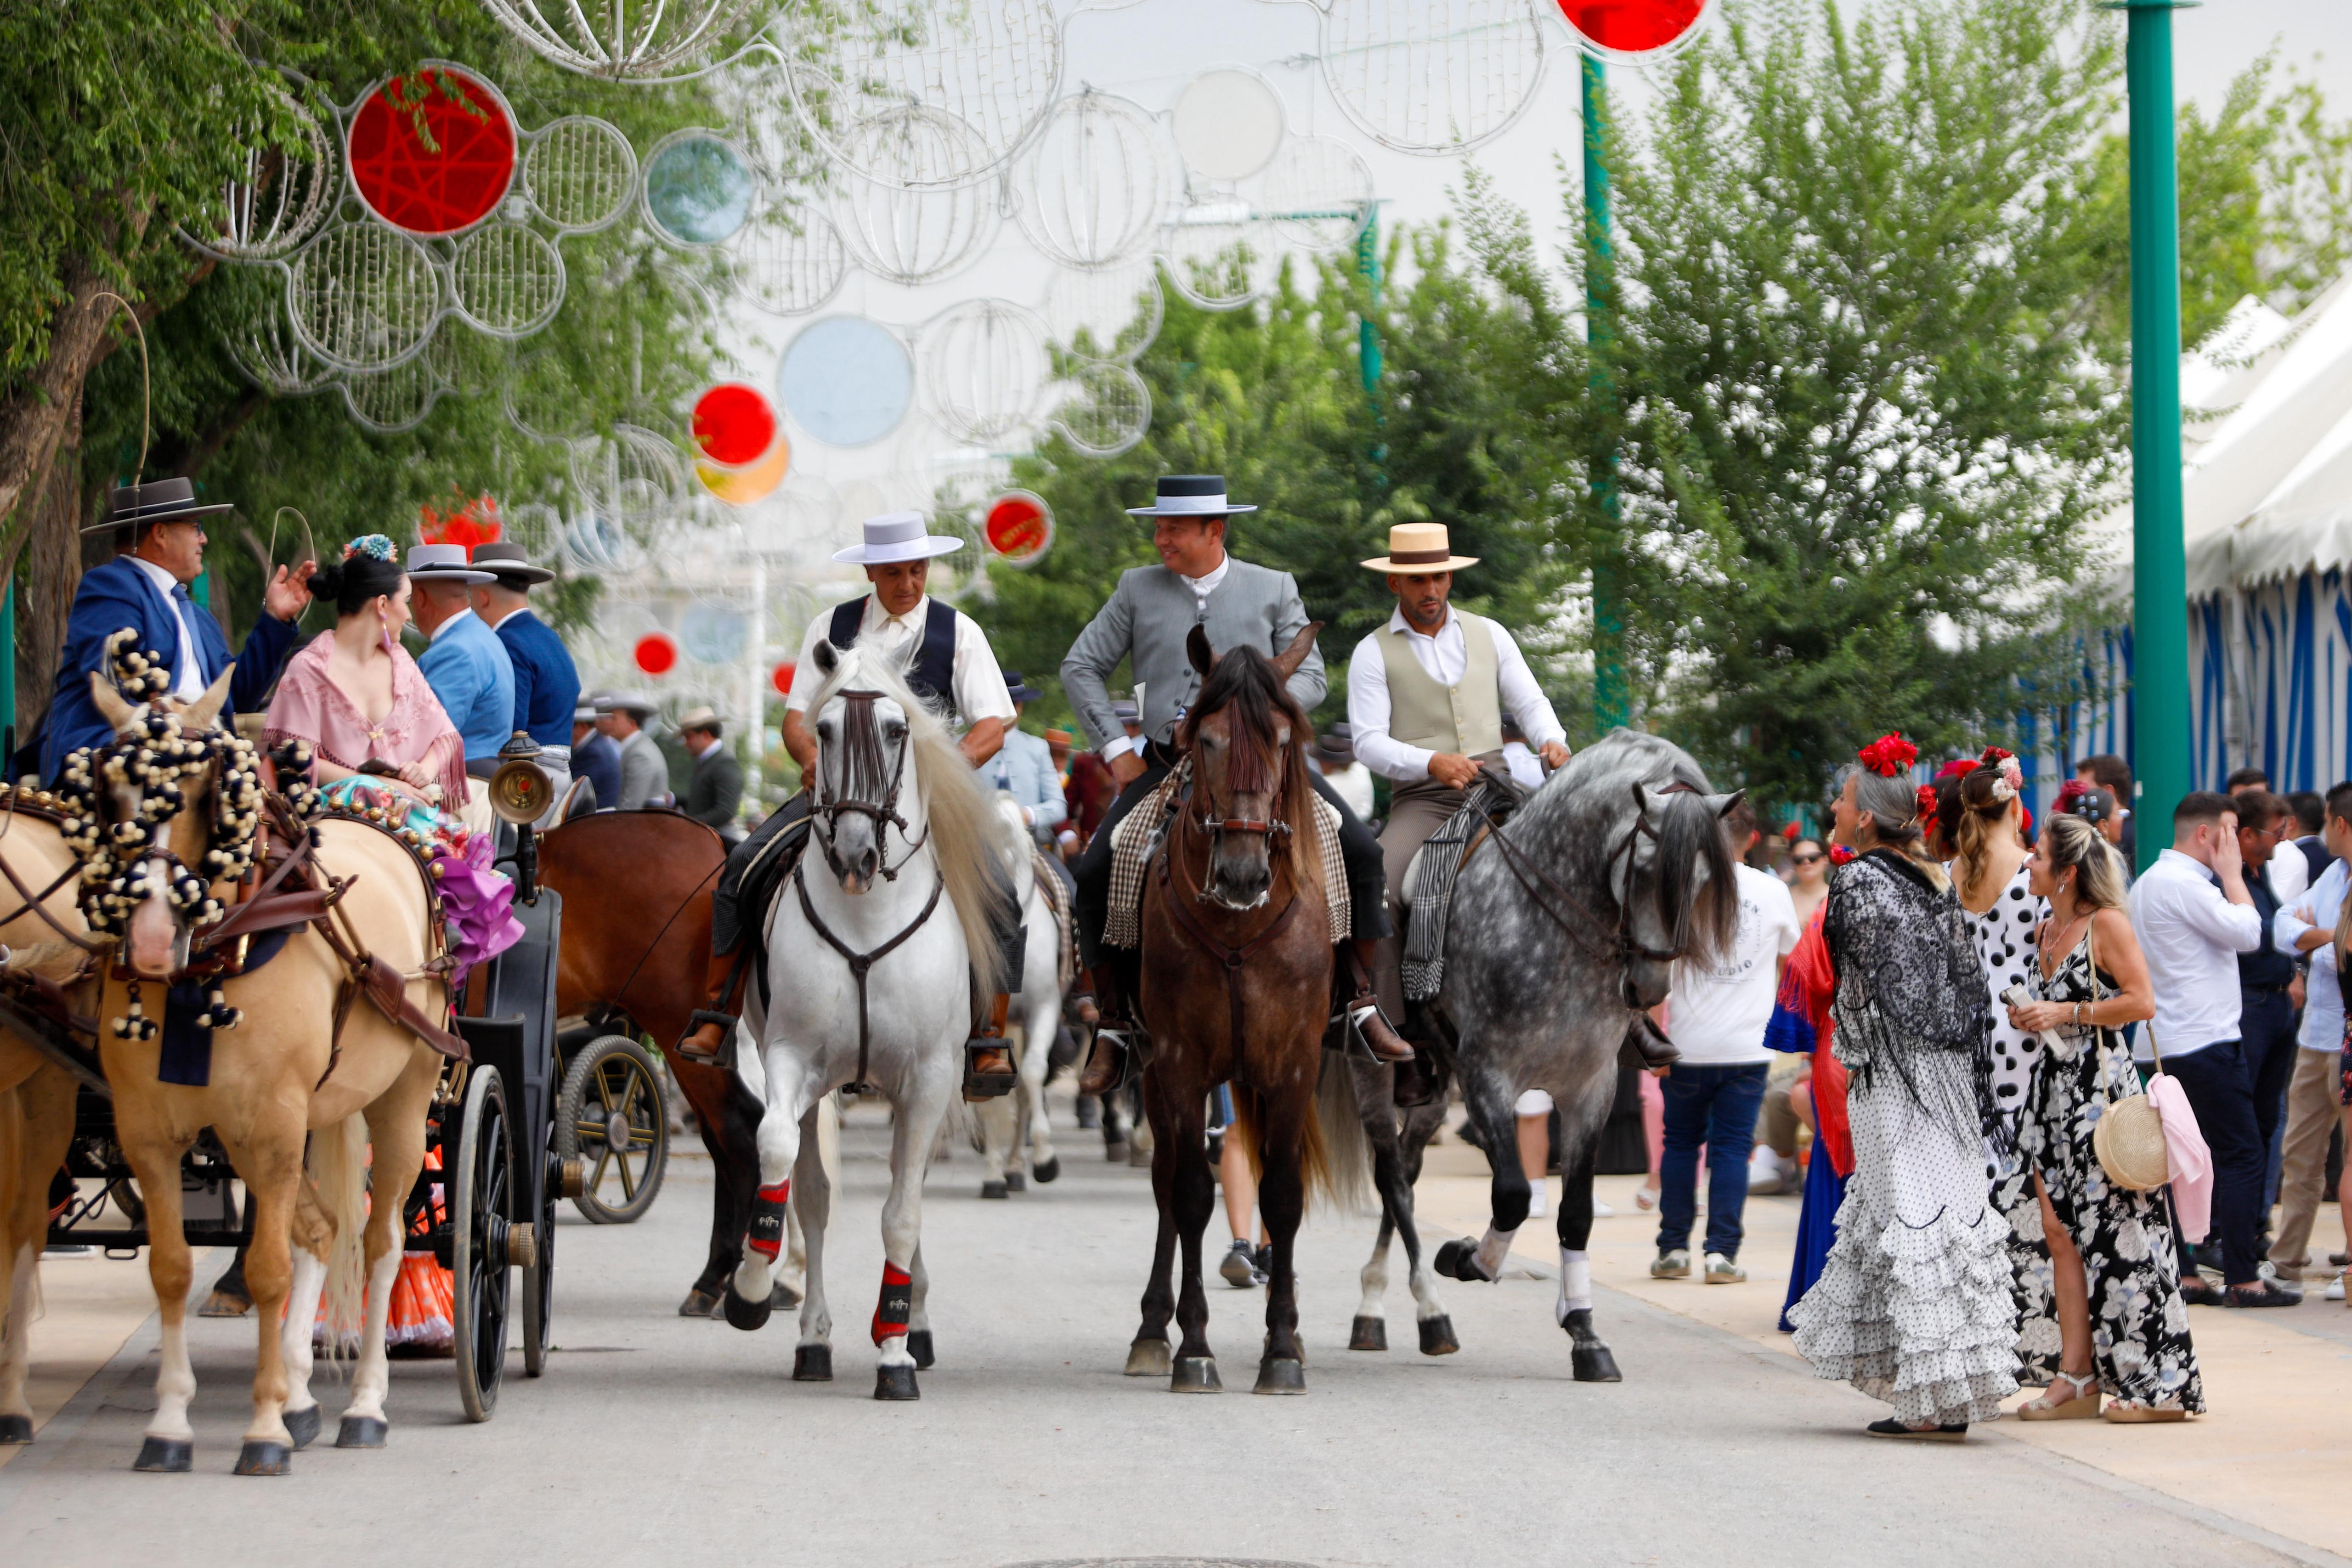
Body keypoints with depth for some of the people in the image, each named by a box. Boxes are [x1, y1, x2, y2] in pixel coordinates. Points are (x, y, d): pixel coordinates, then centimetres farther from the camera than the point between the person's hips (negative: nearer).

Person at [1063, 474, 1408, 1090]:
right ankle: (1112, 1023, 0)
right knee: (1093, 874, -15)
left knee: (1361, 852, -16)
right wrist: (1116, 747, -1)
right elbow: (1081, 668, 9)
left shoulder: (1273, 590, 5)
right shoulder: (1138, 589, 6)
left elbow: (1310, 679, 2)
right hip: (1165, 762, 1)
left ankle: (1362, 1002, -3)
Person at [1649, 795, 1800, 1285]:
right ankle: (1722, 1253, -3)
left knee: (1680, 1143, 13)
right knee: (1732, 1147, 4)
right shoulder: (1773, 891, 2)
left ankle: (1674, 1249, 14)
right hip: (1749, 1046, 0)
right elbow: (1789, 956, 19)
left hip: (1689, 1044, 0)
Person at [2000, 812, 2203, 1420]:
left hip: (2100, 1085, -8)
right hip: (2054, 1085, 8)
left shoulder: (2106, 924, -9)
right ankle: (2074, 1375, 6)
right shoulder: (2046, 932, 15)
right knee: (2054, 1228, 2)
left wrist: (2066, 1014, -15)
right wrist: (2028, 1017, 9)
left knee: (2115, 1232, -6)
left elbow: (2142, 1001, -15)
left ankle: (2160, 1385, 0)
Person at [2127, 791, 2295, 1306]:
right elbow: (2248, 933, -16)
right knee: (2241, 1156, -6)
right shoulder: (2184, 883, -16)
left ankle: (2180, 1273, 9)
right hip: (2205, 1041, -10)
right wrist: (2232, 872, -6)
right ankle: (2243, 1279, -7)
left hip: (2166, 1044, 10)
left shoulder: (2148, 882, 16)